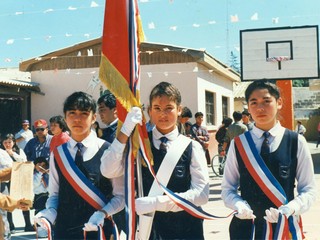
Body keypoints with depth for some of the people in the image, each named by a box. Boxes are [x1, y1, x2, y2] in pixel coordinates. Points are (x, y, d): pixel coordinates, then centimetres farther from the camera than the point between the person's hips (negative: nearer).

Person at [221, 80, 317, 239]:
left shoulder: (297, 142, -3)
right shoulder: (238, 144, -1)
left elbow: (309, 189, -2)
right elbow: (227, 188, 3)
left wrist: (290, 209, -19)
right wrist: (239, 206, -16)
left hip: (284, 226, -1)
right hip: (246, 226, 1)